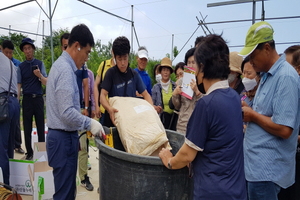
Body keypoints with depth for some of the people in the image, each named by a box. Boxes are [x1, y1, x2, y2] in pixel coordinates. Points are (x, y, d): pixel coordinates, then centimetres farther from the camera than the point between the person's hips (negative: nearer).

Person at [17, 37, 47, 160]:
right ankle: (29, 152, 16)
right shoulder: (21, 66, 5)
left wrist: (39, 75, -20)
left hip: (38, 98, 0)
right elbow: (19, 85, 2)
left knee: (40, 126, 5)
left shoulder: (40, 64, 4)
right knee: (27, 127, 5)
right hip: (27, 99, 1)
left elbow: (45, 83, 0)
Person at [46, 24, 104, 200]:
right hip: (64, 138, -10)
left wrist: (85, 124, 19)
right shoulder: (65, 69, -19)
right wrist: (89, 123, -14)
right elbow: (67, 113, -26)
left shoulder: (62, 65, 13)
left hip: (63, 136, 10)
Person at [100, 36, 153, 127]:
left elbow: (145, 94, 1)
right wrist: (109, 108, -37)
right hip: (114, 117, -2)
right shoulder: (111, 73, -8)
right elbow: (103, 95, -16)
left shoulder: (134, 74, 1)